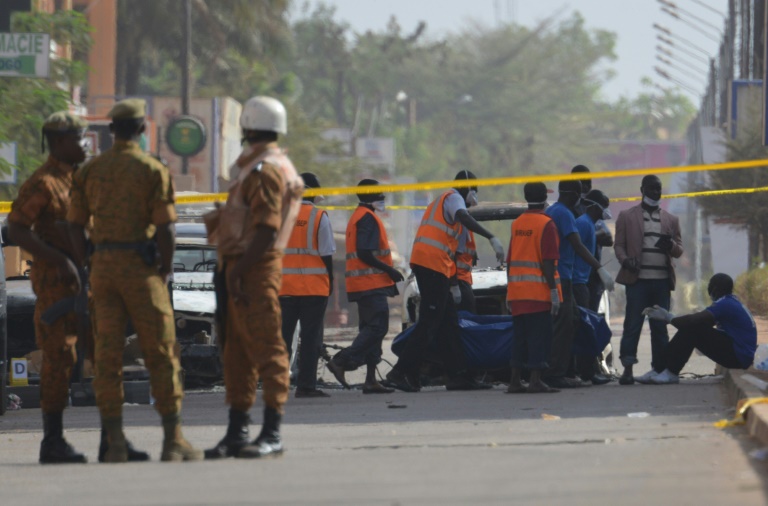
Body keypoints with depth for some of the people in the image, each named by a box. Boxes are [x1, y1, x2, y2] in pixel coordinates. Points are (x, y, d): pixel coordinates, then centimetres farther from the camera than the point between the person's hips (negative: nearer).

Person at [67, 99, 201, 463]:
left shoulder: (89, 171, 7)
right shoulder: (153, 171, -6)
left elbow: (75, 225, 7)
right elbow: (165, 228, -10)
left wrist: (89, 269, 13)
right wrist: (164, 273, 2)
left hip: (102, 266, 4)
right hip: (140, 266, -4)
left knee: (107, 357, 4)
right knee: (160, 354, 1)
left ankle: (115, 443, 1)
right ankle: (173, 440, -1)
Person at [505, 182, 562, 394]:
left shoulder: (517, 224, 13)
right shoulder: (546, 224, -8)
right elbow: (548, 261, -14)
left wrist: (509, 291, 20)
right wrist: (554, 291, -13)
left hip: (517, 290, 6)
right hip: (539, 291, -6)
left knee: (520, 337, 12)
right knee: (539, 337, -4)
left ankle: (515, 381, 11)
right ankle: (535, 381, -8)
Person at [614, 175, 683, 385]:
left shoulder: (671, 220, 18)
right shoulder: (627, 217, 10)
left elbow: (679, 250, 15)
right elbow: (619, 244, 5)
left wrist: (671, 245, -9)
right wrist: (625, 260, -16)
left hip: (662, 281, 3)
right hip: (638, 279, -3)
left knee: (660, 327, 4)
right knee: (632, 325, -9)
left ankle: (660, 368, 8)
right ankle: (627, 368, -12)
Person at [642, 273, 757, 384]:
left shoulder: (725, 304, -17)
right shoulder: (731, 302, 16)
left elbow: (693, 320, -25)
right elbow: (698, 320, 16)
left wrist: (669, 318, -11)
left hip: (738, 357, -10)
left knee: (692, 329, -16)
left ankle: (671, 373, -15)